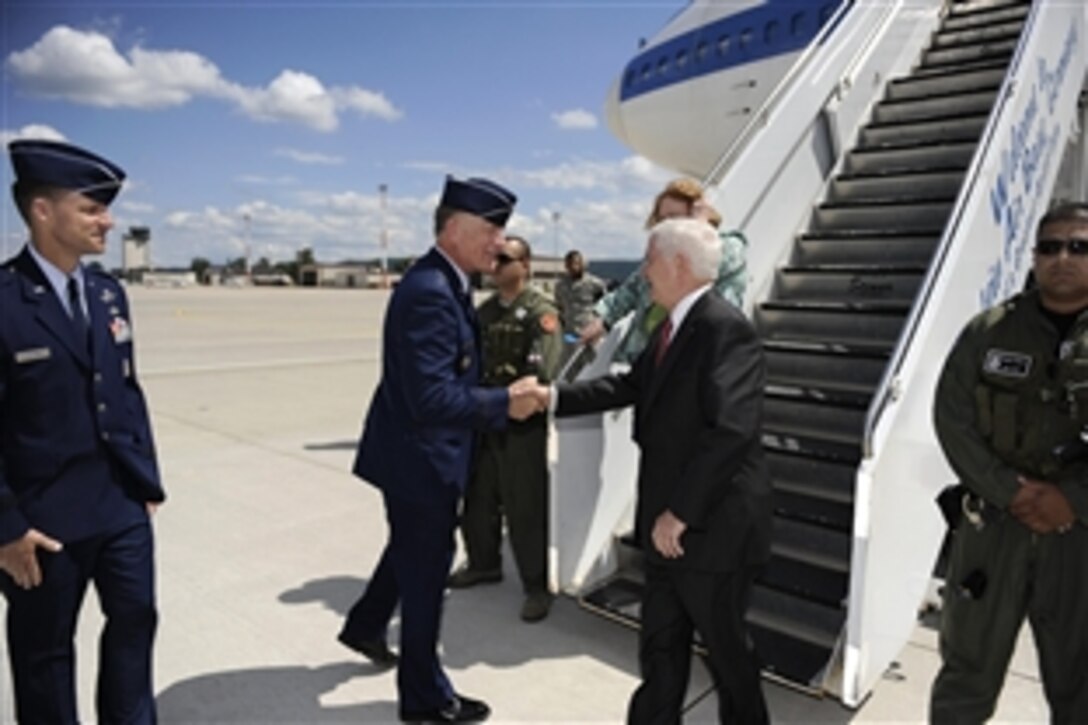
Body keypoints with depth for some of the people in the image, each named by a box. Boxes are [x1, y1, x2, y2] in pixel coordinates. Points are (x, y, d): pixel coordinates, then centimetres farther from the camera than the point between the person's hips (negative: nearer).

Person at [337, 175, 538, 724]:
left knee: (412, 551, 29)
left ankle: (365, 626, 53)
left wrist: (499, 400, 4)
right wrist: (504, 404, -23)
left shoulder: (443, 284, 5)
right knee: (425, 569, 8)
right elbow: (431, 397, -32)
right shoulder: (430, 292, -27)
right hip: (420, 456, -10)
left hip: (419, 452, 10)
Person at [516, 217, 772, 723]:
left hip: (713, 525, -9)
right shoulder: (672, 327, 8)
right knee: (659, 646, 20)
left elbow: (731, 430, -28)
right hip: (669, 523, 9)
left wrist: (680, 512, -25)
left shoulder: (726, 329, -21)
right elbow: (630, 386, 15)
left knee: (725, 648, 14)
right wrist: (554, 396, 8)